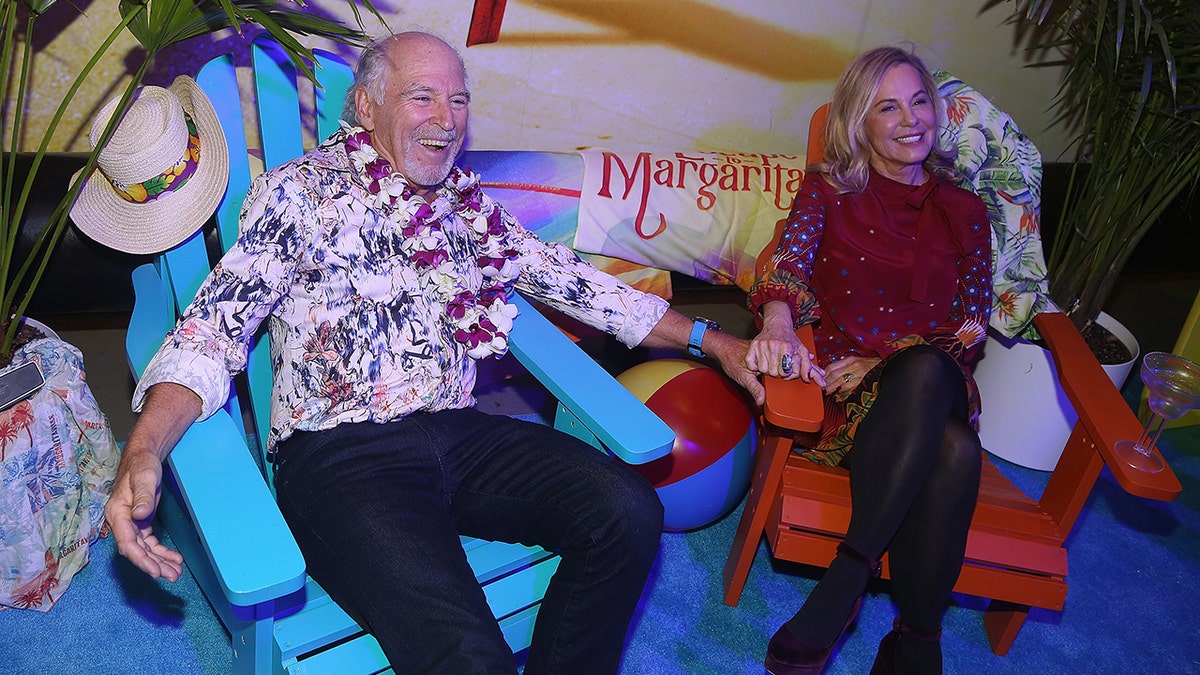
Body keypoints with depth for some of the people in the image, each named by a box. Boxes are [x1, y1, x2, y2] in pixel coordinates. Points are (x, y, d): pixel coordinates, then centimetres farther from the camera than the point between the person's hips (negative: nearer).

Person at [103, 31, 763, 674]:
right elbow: (214, 328, -6)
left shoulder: (467, 200, 16)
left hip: (458, 432, 6)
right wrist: (143, 452, -26)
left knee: (630, 512, -16)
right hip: (339, 455, -5)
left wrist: (710, 339, 14)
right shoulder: (296, 192, 0)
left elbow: (569, 279, 17)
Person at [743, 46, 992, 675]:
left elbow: (971, 330, 11)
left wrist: (882, 365, -8)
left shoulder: (964, 212, 18)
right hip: (839, 380, -2)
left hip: (933, 387, 2)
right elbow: (788, 260, -8)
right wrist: (778, 327, -33)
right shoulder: (829, 188, 13)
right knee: (953, 452, -35)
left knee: (955, 451, -37)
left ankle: (847, 575, -29)